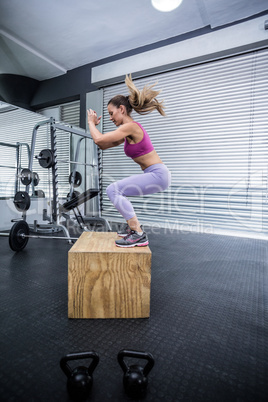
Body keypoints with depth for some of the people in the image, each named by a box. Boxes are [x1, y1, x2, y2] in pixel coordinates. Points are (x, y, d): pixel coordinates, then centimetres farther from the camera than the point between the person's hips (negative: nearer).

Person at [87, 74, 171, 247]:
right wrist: (95, 125, 15)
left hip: (158, 175, -10)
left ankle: (139, 235, -13)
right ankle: (132, 225, 24)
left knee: (113, 189, -17)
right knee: (118, 190, 20)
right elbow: (104, 145, 21)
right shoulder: (127, 130, 16)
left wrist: (91, 123, 0)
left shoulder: (130, 126, -14)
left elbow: (99, 139, -18)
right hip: (154, 174, 10)